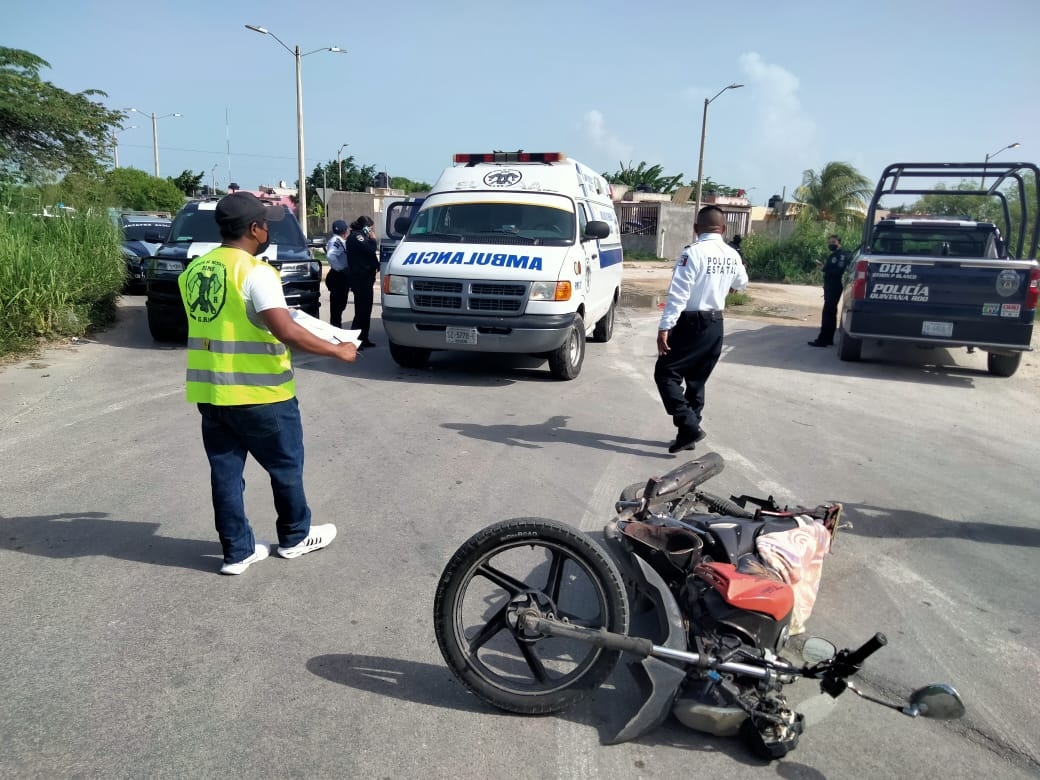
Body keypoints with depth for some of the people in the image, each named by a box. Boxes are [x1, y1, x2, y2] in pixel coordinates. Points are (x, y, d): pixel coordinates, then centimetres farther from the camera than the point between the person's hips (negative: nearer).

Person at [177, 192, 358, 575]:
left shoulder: (194, 270, 8)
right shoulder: (254, 272, -16)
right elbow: (287, 332, -26)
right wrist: (338, 350, -16)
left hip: (208, 391, 7)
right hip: (258, 393, -7)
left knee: (225, 471, 13)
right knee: (286, 465, 13)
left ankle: (237, 550, 21)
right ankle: (295, 536, 28)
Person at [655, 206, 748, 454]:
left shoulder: (693, 252, -16)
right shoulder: (732, 256, 6)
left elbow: (678, 293, -21)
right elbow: (741, 284, 26)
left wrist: (665, 327, -20)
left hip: (691, 324, -7)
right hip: (715, 325, 7)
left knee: (666, 373, 1)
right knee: (697, 380, 15)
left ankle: (689, 427, -9)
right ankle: (688, 433, 20)